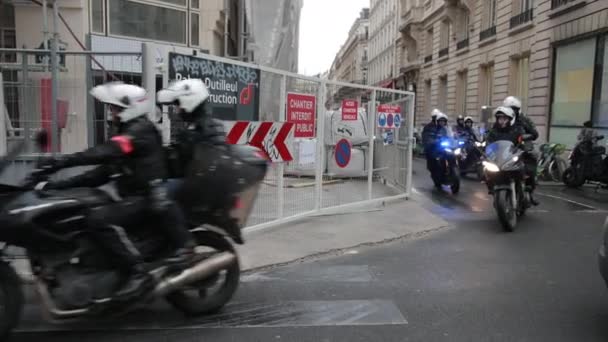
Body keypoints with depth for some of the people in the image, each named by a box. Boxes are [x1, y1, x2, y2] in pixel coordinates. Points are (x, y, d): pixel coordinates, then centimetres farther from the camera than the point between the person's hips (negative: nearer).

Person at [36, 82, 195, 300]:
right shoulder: (127, 133, 21)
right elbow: (105, 171, 16)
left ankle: (138, 273, -23)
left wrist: (63, 161, -32)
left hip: (147, 198, -10)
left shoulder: (141, 130, -9)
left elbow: (106, 152, -27)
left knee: (99, 219, -26)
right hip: (134, 198, 10)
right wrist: (62, 184, 8)